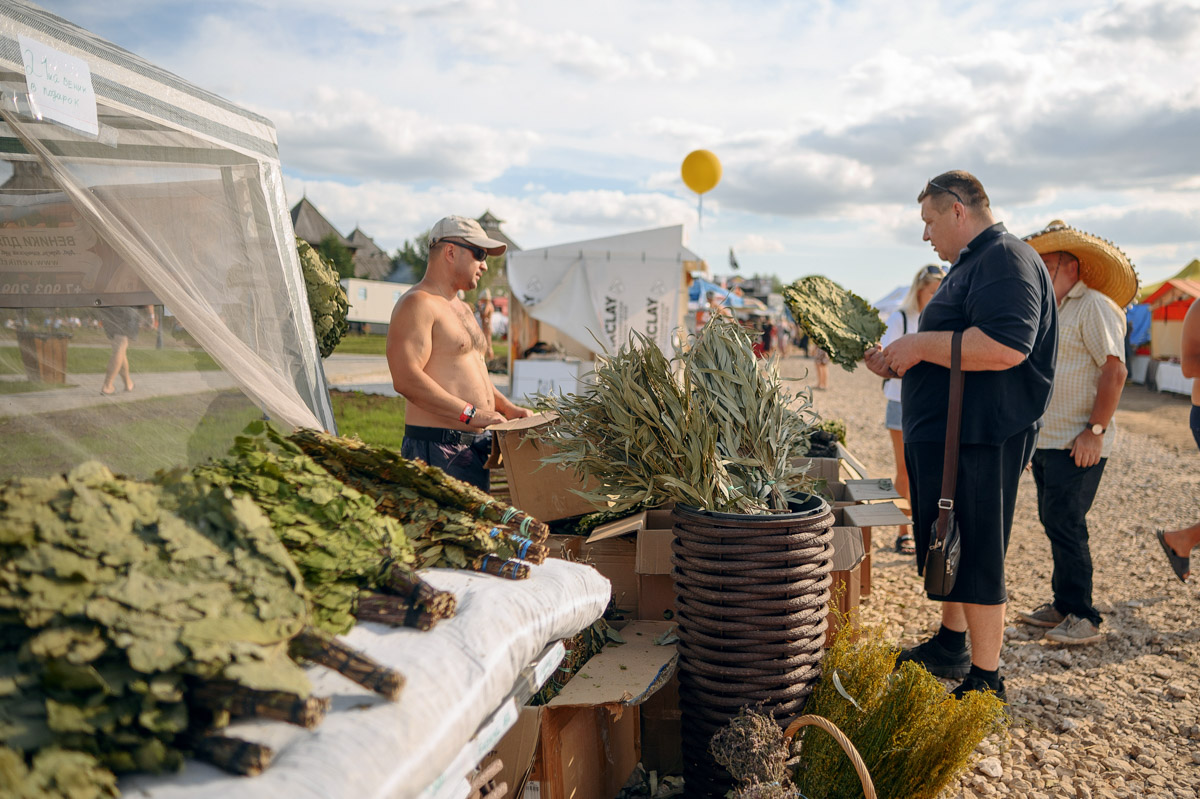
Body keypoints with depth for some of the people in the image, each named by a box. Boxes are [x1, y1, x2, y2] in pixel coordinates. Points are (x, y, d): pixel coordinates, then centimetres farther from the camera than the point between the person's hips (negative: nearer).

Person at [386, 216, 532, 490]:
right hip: (437, 447, -9)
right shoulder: (417, 304, -10)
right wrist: (470, 413, -22)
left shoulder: (462, 308, 22)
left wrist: (507, 408, 14)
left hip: (476, 444, 9)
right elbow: (406, 379, -22)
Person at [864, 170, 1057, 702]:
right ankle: (951, 647, 36)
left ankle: (985, 682, 9)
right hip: (945, 437, 11)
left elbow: (1004, 345, -30)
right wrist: (900, 364, 17)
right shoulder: (973, 264, 20)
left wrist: (920, 344, -21)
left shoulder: (1007, 259, -14)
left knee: (975, 558, -3)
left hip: (978, 442, -11)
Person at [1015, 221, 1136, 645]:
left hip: (1077, 445, -9)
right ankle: (1063, 606, 22)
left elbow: (1115, 371, -17)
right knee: (1054, 523, 12)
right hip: (1046, 440, 9)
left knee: (1064, 524, -9)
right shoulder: (1055, 311, 19)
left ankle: (1082, 617, 1)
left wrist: (1095, 431, -21)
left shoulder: (1094, 307, -9)